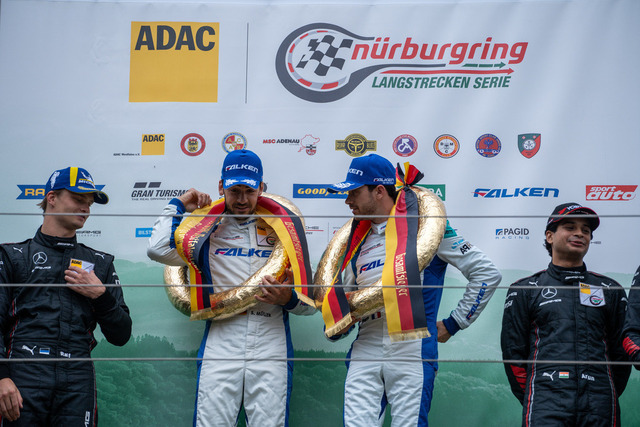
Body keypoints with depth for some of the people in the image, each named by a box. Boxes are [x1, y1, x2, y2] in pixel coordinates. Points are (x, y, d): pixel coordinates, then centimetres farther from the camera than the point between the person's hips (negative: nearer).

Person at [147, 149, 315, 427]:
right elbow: (158, 250, 0)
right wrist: (179, 206, 12)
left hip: (271, 348, 0)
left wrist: (288, 299, -8)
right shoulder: (208, 233, 16)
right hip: (221, 345, 0)